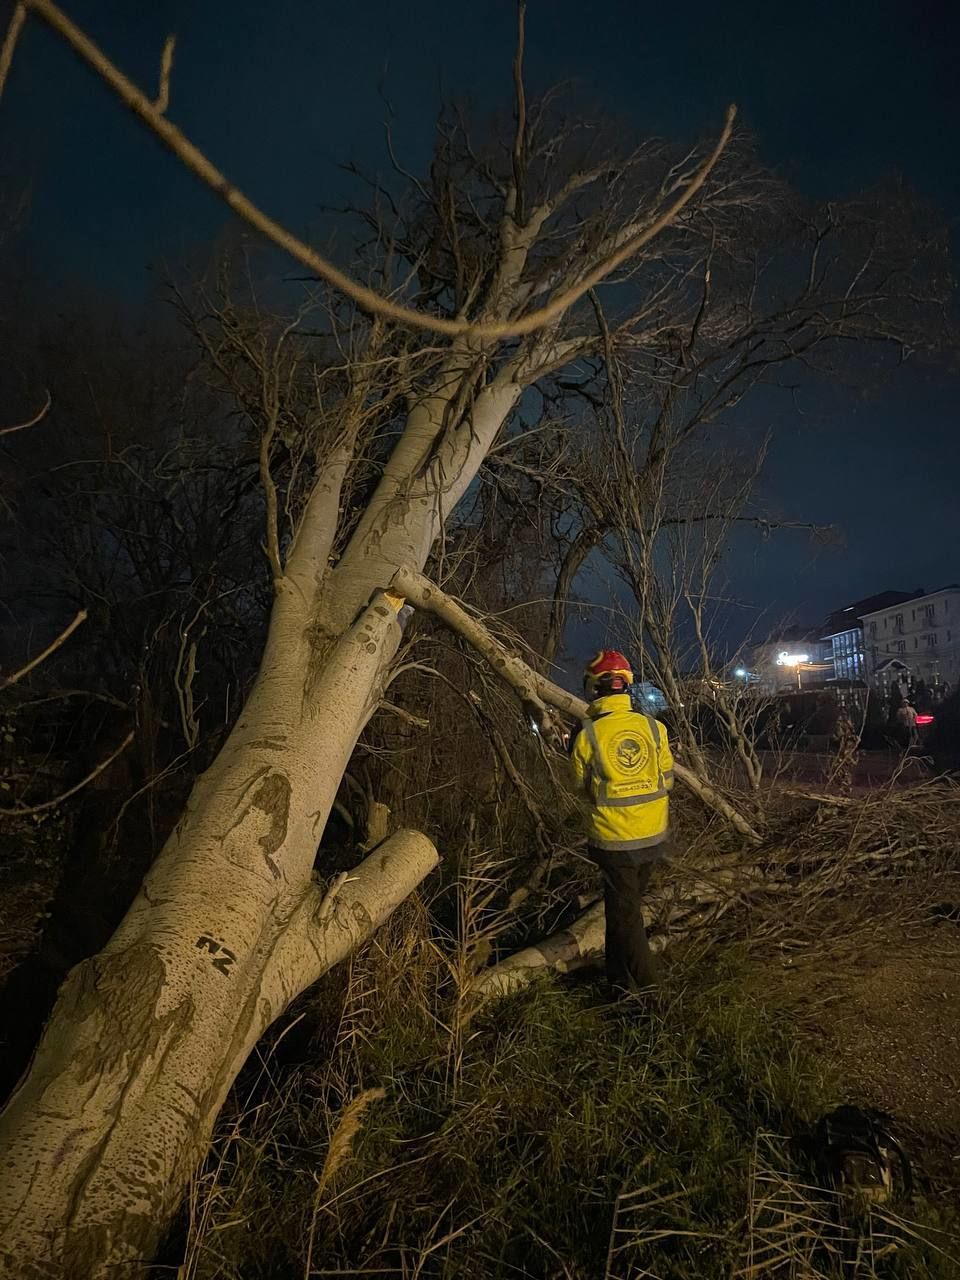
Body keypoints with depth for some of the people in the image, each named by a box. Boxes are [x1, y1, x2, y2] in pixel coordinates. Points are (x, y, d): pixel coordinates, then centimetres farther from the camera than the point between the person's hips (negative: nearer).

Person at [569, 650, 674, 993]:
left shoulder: (587, 734, -16)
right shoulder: (653, 727, -8)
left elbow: (581, 786, -2)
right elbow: (667, 778, 2)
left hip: (613, 839, -4)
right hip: (653, 835, 5)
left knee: (624, 912, 9)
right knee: (628, 903, 23)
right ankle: (619, 974, 39)